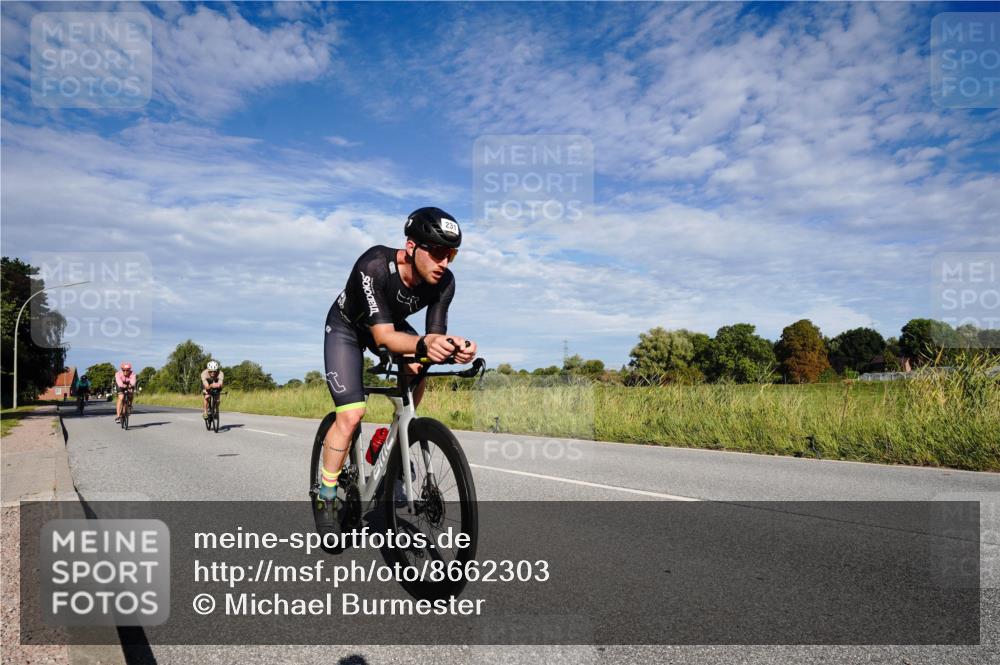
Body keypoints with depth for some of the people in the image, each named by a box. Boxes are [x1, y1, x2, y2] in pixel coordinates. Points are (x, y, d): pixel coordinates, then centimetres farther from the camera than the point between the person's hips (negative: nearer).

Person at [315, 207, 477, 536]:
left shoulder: (444, 282, -26)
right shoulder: (375, 265, -39)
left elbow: (434, 335, -26)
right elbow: (383, 337, -42)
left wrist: (452, 347, -49)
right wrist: (424, 343, -61)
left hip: (391, 324, 5)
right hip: (346, 327, -5)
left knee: (417, 373, -22)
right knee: (351, 415, -15)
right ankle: (326, 497, 5)